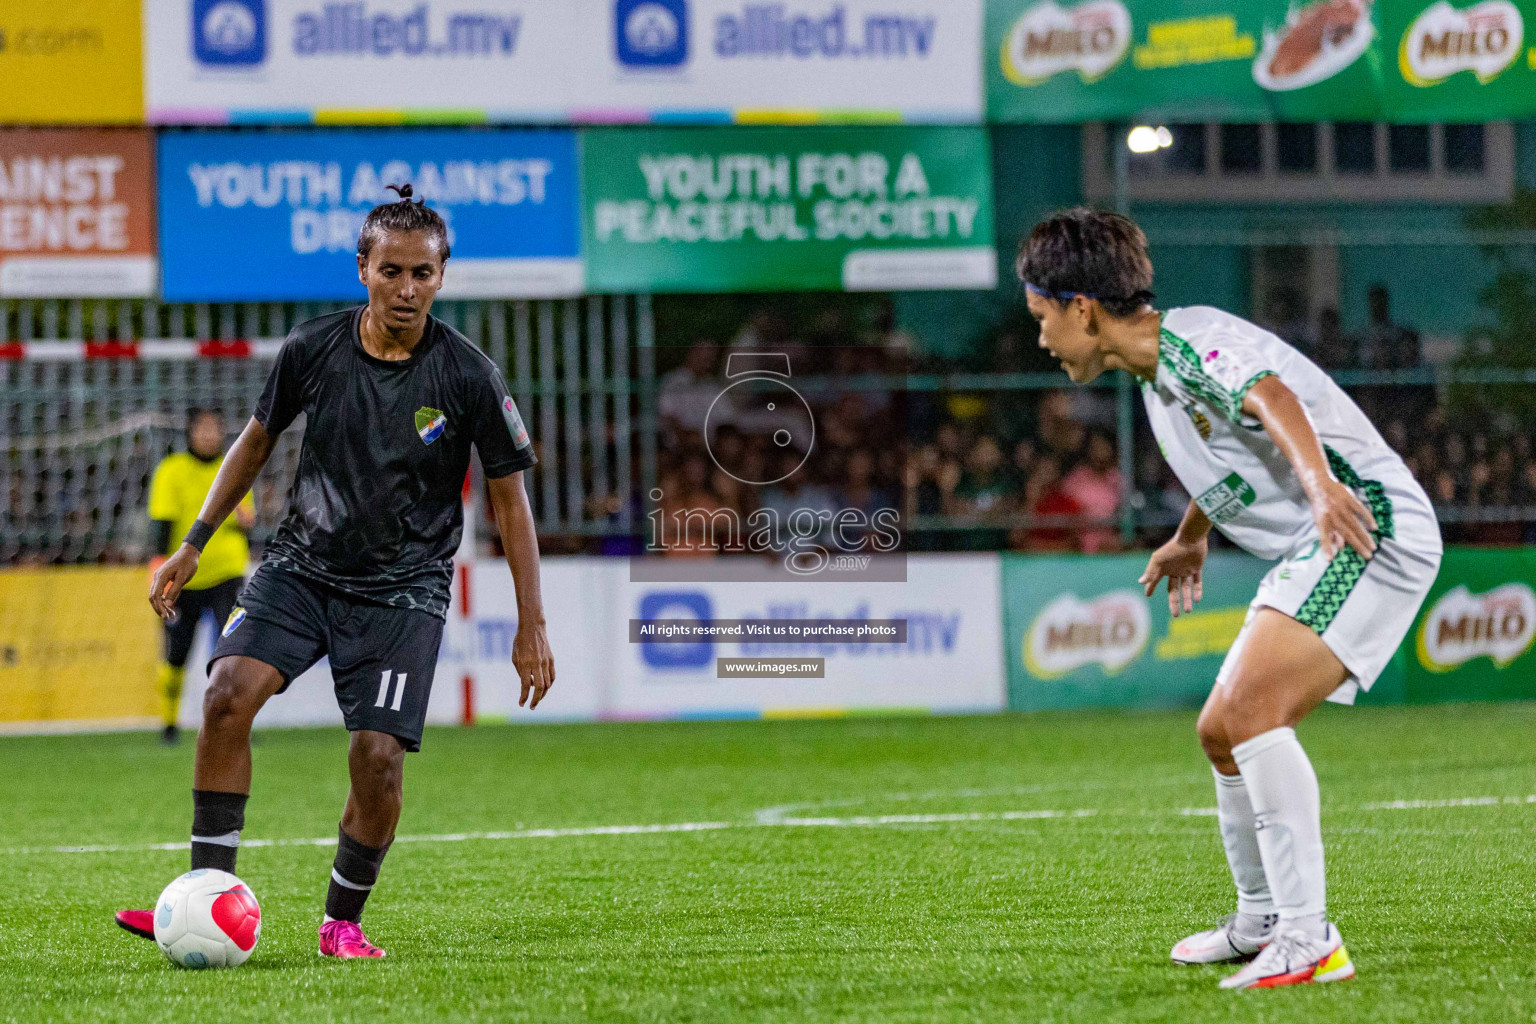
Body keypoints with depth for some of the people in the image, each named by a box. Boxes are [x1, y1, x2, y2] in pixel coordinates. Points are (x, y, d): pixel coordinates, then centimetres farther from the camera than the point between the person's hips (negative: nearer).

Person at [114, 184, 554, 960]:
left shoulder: (468, 377, -10)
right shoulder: (313, 350, -4)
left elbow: (508, 497, -1)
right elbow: (257, 440, 13)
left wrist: (531, 624, -3)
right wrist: (194, 544, 10)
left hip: (402, 590, -2)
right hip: (300, 567, 2)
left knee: (378, 757, -14)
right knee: (229, 692, -21)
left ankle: (343, 923, 10)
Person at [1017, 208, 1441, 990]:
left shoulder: (1191, 344, -15)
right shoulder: (1155, 371, 16)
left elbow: (1270, 399, -36)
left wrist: (1320, 483, -54)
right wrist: (1190, 539, 52)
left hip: (1367, 531, -11)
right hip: (1314, 554, 11)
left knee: (1250, 710, -26)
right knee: (1221, 734, 17)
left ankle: (1309, 940, -28)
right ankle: (1260, 923, 36)